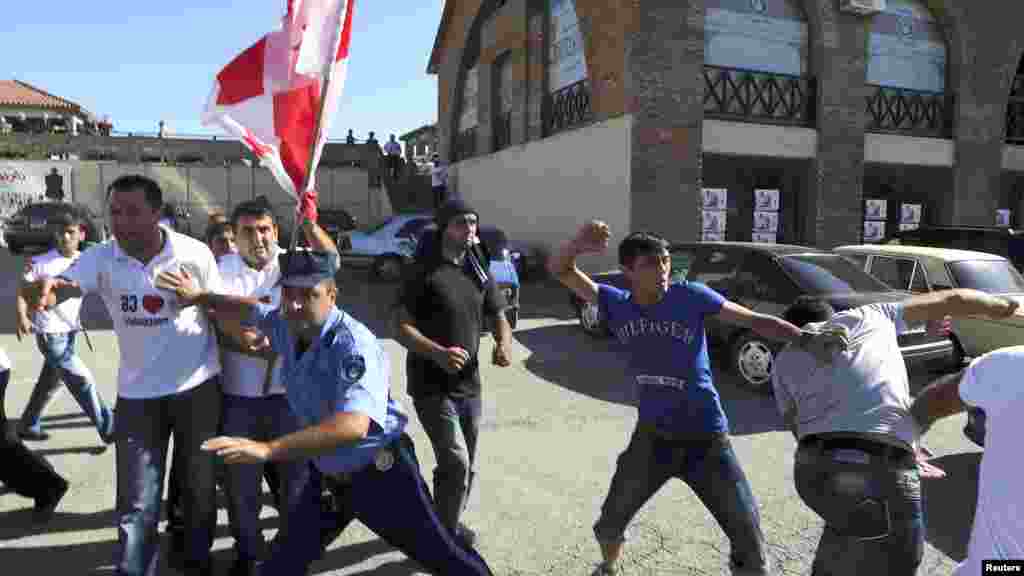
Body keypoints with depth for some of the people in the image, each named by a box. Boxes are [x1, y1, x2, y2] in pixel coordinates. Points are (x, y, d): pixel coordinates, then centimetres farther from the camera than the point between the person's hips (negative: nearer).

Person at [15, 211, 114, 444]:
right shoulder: (41, 263, -15)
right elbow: (22, 290, -10)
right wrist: (22, 317, -24)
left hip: (69, 332, 6)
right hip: (50, 335, -6)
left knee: (50, 383, 21)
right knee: (83, 382, -5)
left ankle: (28, 426, 39)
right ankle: (108, 429, 4)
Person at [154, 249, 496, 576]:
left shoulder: (353, 345, -31)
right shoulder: (286, 326, -6)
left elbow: (353, 425, -46)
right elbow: (251, 309, 20)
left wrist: (267, 449, -51)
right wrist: (200, 296, 12)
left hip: (380, 475, -7)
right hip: (326, 476, 7)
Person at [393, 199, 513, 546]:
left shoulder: (481, 273, 8)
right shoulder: (424, 271, -10)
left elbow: (499, 318, 13)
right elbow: (401, 326, -13)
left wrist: (503, 343, -11)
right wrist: (438, 353, -30)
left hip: (469, 385, 6)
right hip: (431, 386, -6)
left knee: (467, 465, 15)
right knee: (455, 462, -14)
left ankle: (451, 525, 38)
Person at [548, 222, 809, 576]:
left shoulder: (690, 296, -14)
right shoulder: (616, 304, -7)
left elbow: (756, 321, -9)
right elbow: (559, 269, -12)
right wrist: (579, 243, -34)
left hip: (706, 438, -2)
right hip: (652, 435, 3)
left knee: (750, 546, 2)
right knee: (610, 523, 20)